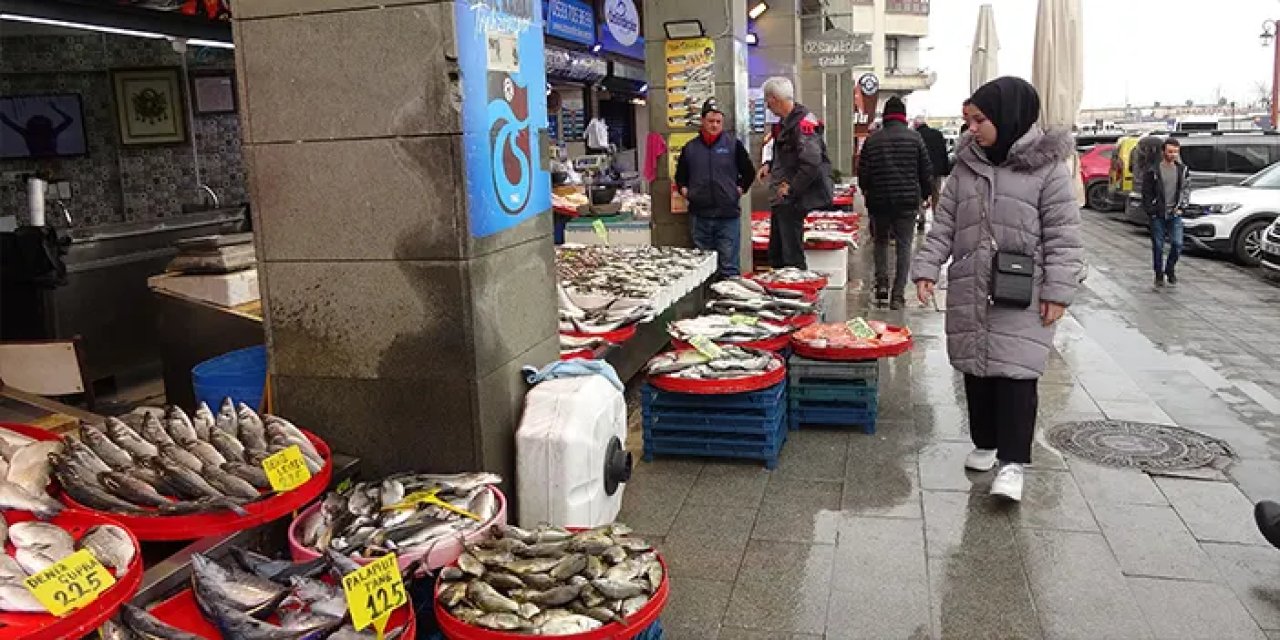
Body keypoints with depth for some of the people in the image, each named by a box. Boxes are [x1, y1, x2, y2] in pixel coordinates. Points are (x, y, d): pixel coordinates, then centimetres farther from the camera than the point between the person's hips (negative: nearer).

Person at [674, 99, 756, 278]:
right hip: (700, 216, 3)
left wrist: (740, 189, -1)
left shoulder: (733, 145, 2)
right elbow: (680, 176, 21)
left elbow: (749, 172, 10)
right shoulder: (690, 148, 9)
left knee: (729, 266, -2)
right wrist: (684, 190, 6)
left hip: (728, 216, -2)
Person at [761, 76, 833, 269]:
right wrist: (770, 166, 12)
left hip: (793, 200, -10)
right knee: (776, 254, 17)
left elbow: (812, 163, -26)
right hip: (783, 199, 10)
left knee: (792, 256, -5)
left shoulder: (802, 123, -18)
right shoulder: (786, 122, 14)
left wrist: (791, 188, -20)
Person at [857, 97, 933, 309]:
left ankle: (882, 283, 4)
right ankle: (898, 295, 0)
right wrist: (926, 194, 15)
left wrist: (867, 191, 20)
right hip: (908, 201, -1)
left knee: (881, 241, 19)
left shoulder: (872, 140, -1)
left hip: (879, 201, 1)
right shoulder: (915, 138, -2)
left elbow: (862, 173, 2)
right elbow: (926, 171, 0)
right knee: (904, 246, 4)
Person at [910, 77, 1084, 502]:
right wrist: (927, 269, 0)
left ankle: (1012, 462, -1)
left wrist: (1058, 291, -11)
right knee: (976, 370, 12)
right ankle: (985, 444, 28)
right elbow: (943, 224, 10)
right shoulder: (966, 164, 8)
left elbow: (1063, 235, -6)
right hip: (969, 291, 5)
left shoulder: (1047, 167, -6)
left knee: (1015, 373, -7)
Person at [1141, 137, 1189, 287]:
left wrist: (1180, 206, 1)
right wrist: (1150, 210, -7)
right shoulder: (1153, 171, -4)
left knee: (1177, 244, -5)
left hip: (1175, 214, 2)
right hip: (1157, 216, -2)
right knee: (1158, 247, 3)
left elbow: (1185, 189, 12)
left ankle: (1170, 269, 18)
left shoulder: (1182, 169, 6)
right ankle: (1159, 275, 16)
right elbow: (1146, 193, -2)